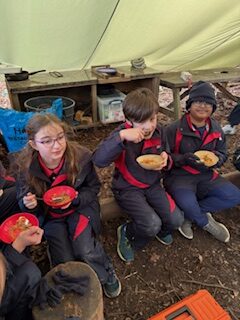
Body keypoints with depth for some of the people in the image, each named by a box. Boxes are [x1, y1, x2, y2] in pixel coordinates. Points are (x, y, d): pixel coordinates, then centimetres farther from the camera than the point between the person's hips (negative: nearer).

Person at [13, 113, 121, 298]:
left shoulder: (81, 156, -23)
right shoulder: (26, 166, -19)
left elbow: (93, 188, -7)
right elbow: (23, 202, -3)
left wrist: (74, 198, -26)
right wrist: (28, 204, -27)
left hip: (80, 206, -1)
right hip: (50, 215, 1)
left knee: (85, 251, -21)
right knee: (65, 262, -13)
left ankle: (107, 273, 12)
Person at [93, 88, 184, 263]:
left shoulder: (158, 131, -4)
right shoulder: (122, 133, -19)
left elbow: (166, 156, 11)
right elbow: (98, 160, -35)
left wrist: (165, 160, -14)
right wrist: (121, 136, -45)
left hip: (152, 184, 5)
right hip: (128, 188, -5)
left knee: (176, 220, -8)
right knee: (152, 225, -22)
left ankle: (159, 230, 27)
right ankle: (126, 233, 11)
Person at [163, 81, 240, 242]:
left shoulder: (216, 129, 4)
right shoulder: (174, 129, -13)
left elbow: (222, 153, 14)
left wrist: (216, 158, -11)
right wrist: (184, 158, -28)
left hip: (206, 175, 6)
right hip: (179, 175, -5)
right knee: (187, 203, -34)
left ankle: (189, 214, -5)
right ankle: (206, 223, 5)